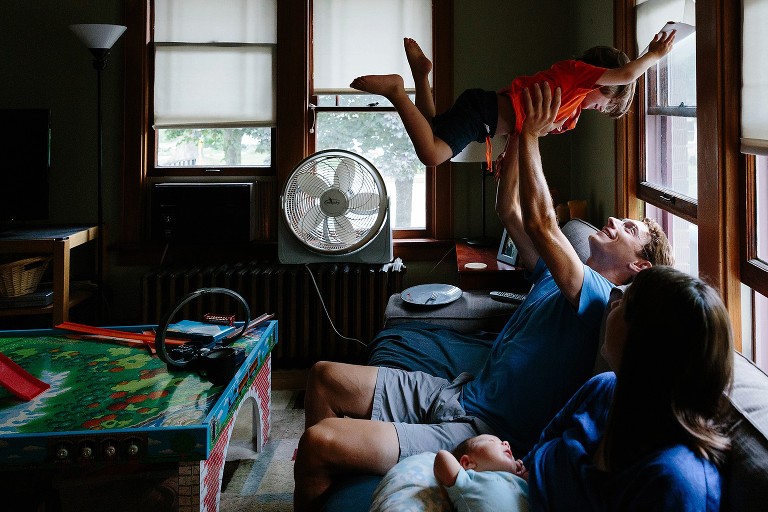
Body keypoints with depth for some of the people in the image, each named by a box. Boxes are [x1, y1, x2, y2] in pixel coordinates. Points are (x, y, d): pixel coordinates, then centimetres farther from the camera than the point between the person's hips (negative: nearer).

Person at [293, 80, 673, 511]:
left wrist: (531, 135, -16)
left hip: (485, 428, -10)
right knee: (325, 376, 9)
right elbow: (510, 211, 17)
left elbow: (542, 223, -23)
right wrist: (521, 133, 7)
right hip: (459, 392, 10)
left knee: (318, 443, -24)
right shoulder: (556, 277, 16)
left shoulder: (598, 297, -12)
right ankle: (320, 474, 19)